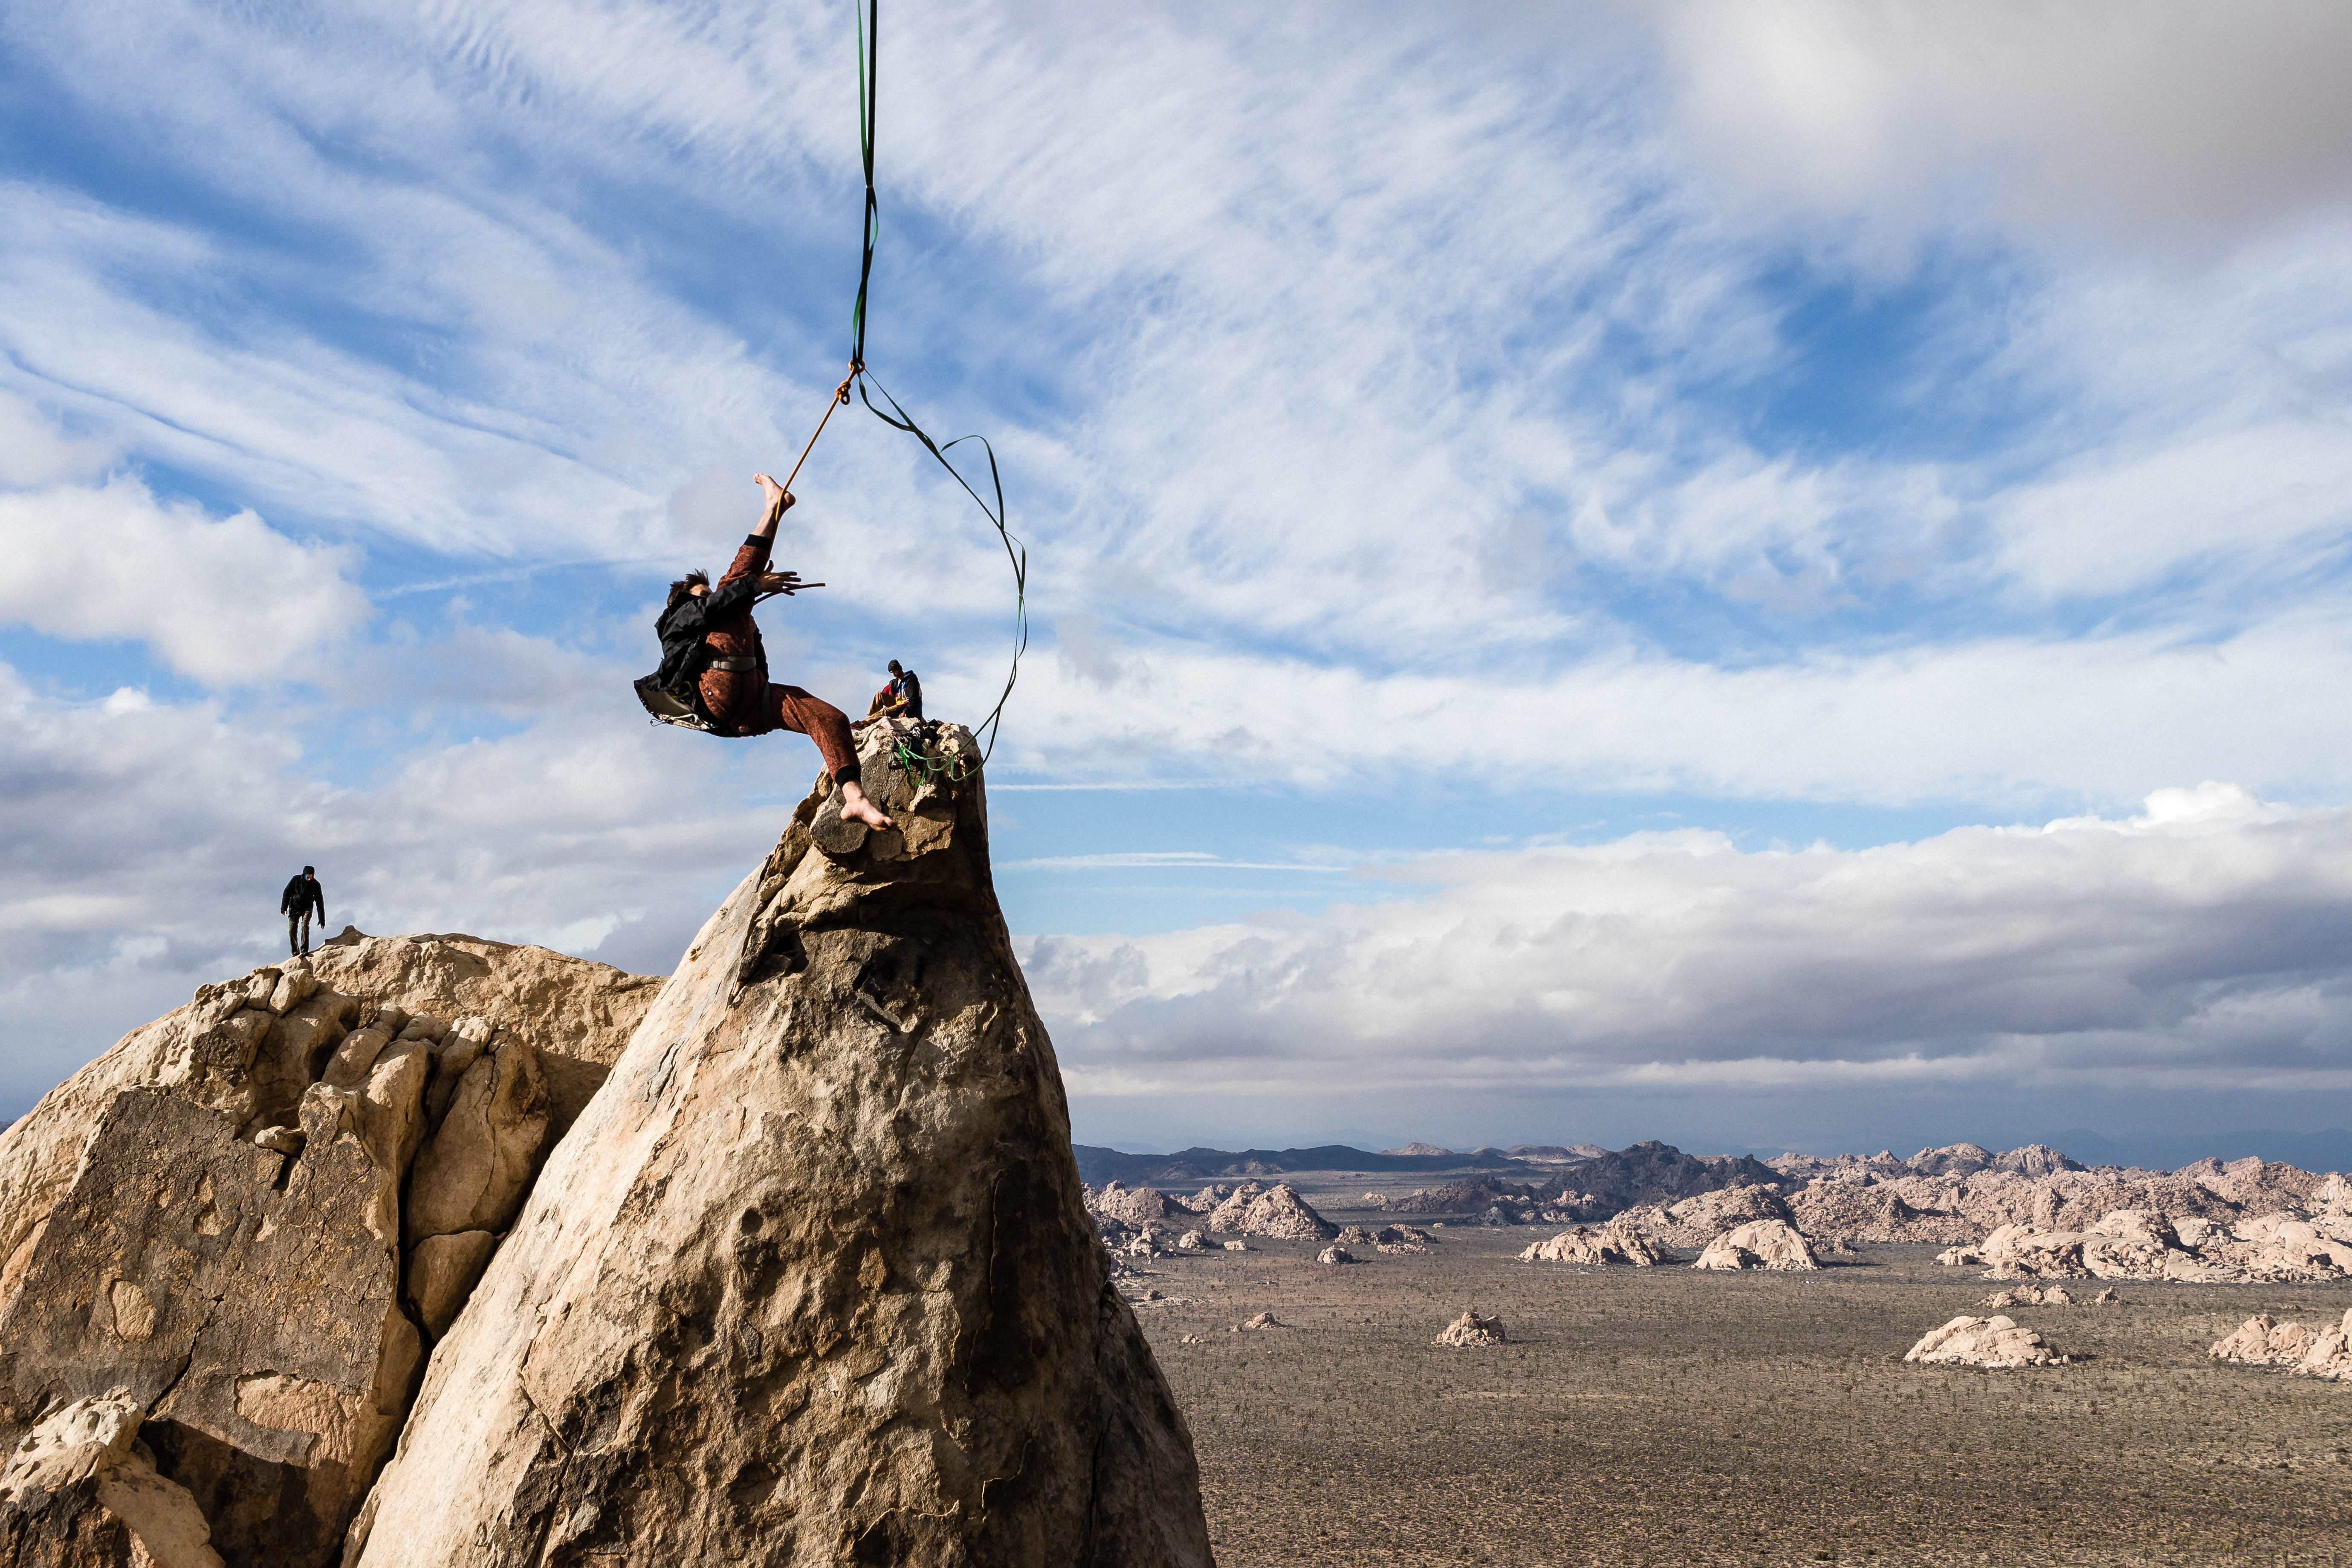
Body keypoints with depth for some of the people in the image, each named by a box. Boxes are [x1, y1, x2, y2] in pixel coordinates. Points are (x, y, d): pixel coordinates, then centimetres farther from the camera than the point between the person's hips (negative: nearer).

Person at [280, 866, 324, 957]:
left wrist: (322, 920, -11)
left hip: (307, 908, -1)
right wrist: (284, 908, -8)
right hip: (294, 908, 1)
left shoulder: (316, 885, -14)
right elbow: (287, 893, -2)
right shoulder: (296, 880, -13)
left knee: (305, 926, -22)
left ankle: (304, 951, -22)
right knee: (292, 930, -5)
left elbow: (320, 902, -10)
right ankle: (295, 953, 6)